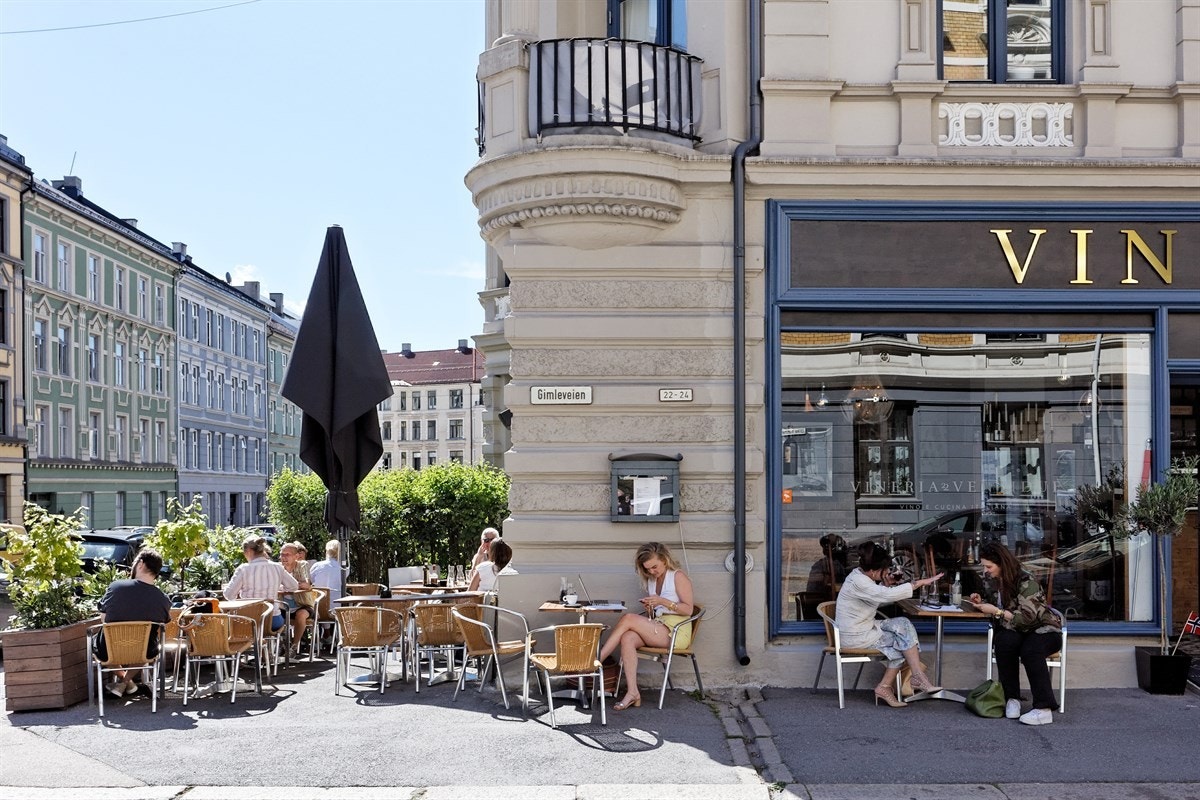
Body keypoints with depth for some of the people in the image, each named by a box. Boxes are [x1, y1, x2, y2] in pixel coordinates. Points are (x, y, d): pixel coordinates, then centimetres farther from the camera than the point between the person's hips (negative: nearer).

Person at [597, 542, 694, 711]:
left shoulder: (678, 577, -2)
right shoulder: (651, 580, 19)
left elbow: (688, 609, -9)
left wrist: (663, 601, -19)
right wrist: (648, 607, 0)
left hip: (676, 632, -7)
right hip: (656, 629, 7)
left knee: (628, 619, -23)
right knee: (627, 638, -26)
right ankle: (632, 693, -32)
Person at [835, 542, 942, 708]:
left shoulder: (862, 575, 5)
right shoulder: (858, 582, -25)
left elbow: (879, 601, 15)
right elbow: (889, 595, -34)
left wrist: (886, 585, -5)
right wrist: (920, 582, -29)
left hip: (865, 627, 9)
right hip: (855, 636, -9)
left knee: (903, 624, -5)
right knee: (903, 641, -7)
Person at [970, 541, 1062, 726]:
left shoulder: (1026, 581, -17)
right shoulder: (997, 581, 5)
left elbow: (1027, 617, -23)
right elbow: (1000, 608, 19)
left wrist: (996, 611, -24)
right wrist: (982, 603, 0)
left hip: (1044, 630, -5)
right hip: (1017, 632, 5)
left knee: (1030, 650, -39)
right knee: (1003, 641, -31)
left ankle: (1044, 709, -36)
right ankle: (1012, 699, -23)